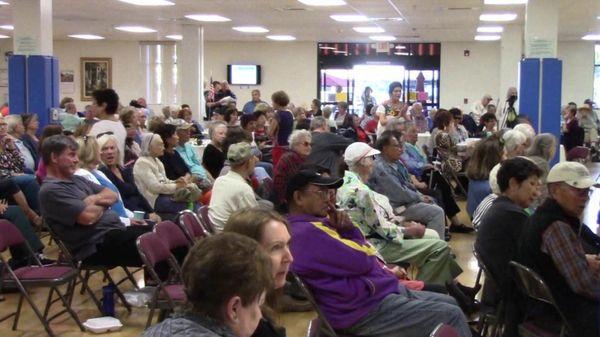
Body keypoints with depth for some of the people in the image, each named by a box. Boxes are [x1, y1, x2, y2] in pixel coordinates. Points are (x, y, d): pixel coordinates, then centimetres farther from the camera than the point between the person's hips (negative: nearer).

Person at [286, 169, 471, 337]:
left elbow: (360, 247, 16)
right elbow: (361, 261, -21)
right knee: (451, 315, -9)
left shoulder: (316, 223, 13)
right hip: (369, 309, -11)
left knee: (450, 303, 16)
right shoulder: (306, 231, -20)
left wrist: (348, 230, -5)